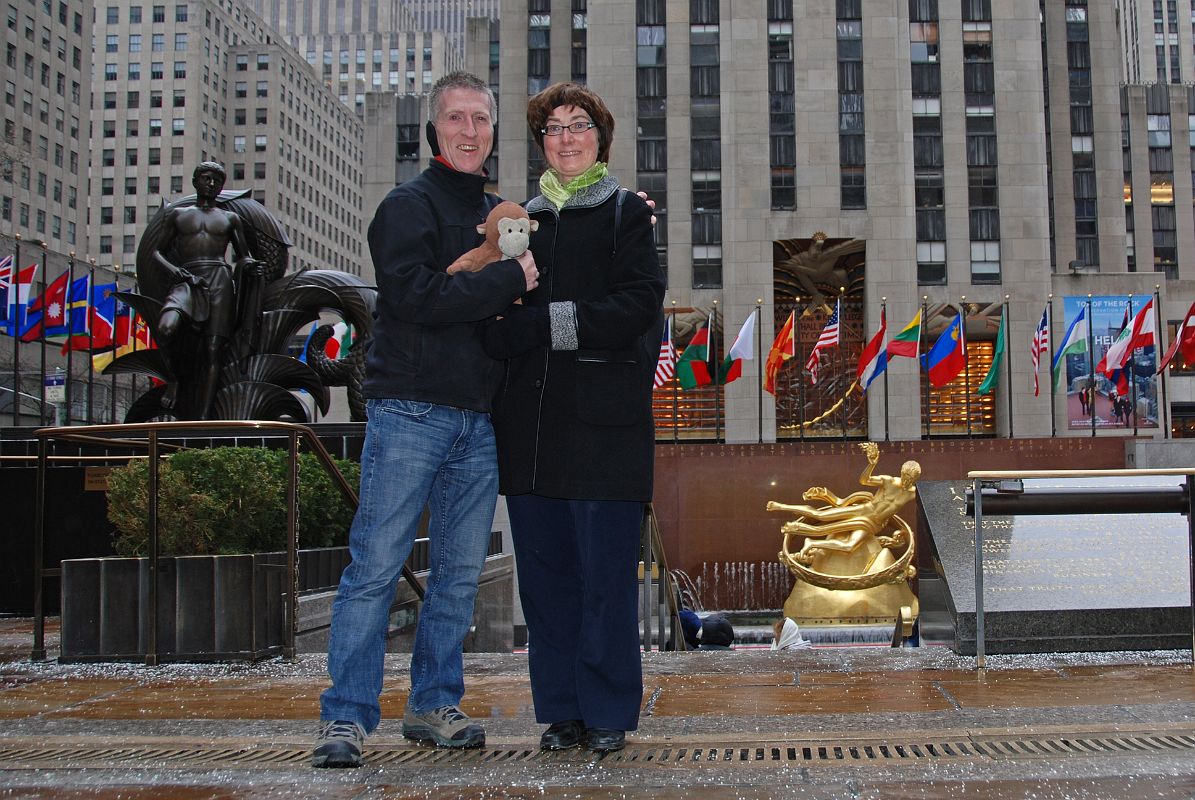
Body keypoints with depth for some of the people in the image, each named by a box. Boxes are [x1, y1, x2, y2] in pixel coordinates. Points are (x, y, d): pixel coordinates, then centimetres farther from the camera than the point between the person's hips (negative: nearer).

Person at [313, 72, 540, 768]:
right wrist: (508, 280, -12)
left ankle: (435, 704, 19)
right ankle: (347, 716, 1)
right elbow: (416, 296, -17)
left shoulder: (502, 215, 18)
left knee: (461, 572, 8)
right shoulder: (410, 206, -1)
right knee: (377, 566, -5)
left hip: (478, 420, 6)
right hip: (410, 413, -6)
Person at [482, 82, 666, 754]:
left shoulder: (626, 213, 6)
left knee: (606, 572, -3)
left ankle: (608, 712, 8)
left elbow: (638, 306, -9)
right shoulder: (526, 217, 20)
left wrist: (538, 325, -14)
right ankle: (562, 711, 15)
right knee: (545, 570, 6)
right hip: (532, 421, 5)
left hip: (605, 420, -4)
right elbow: (500, 321, 17)